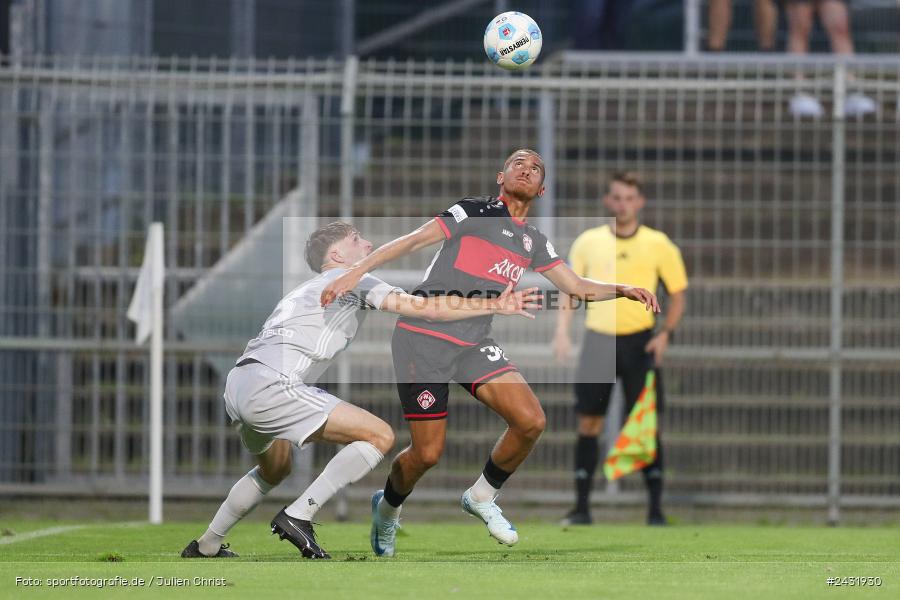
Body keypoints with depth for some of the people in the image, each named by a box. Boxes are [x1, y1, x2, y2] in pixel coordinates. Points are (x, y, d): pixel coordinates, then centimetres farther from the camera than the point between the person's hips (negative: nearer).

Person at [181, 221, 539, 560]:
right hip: (269, 386, -10)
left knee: (274, 470, 35)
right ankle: (298, 517, -12)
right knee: (380, 436, -11)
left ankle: (205, 548, 39)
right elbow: (424, 308, -5)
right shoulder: (351, 280, 4)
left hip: (238, 383, 10)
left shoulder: (306, 290, 30)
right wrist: (495, 306, -3)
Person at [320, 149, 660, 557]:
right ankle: (387, 509, 23)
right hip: (422, 338, -5)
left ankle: (482, 496, 9)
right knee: (427, 452, -9)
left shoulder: (534, 242, 16)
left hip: (475, 345, 6)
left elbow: (577, 287, 16)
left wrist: (622, 290, -2)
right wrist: (355, 272, -16)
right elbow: (413, 240, -7)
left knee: (530, 421, -15)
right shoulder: (474, 212, -3)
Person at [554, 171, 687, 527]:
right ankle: (581, 507, 6)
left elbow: (678, 294, 7)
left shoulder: (658, 244, 1)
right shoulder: (588, 242, 6)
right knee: (588, 423, -1)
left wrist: (666, 333, -7)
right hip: (597, 338, 2)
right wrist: (562, 332, 0)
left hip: (639, 341, -2)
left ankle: (655, 508, 0)